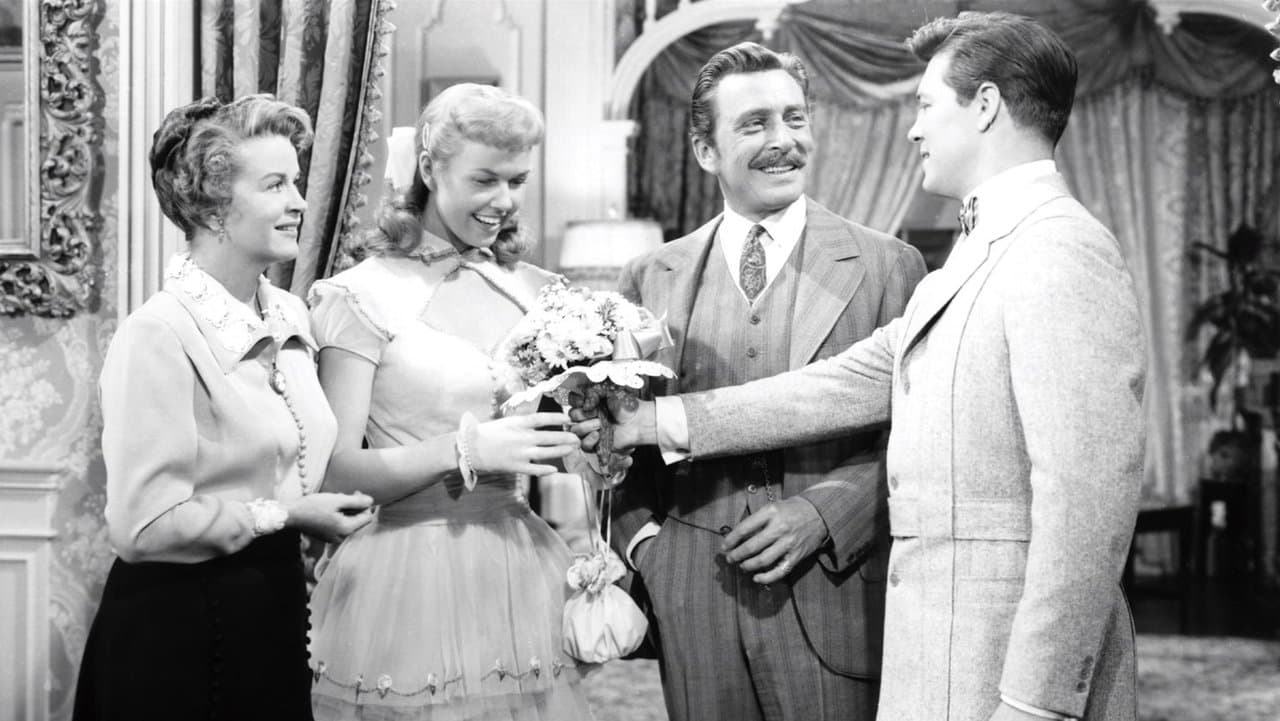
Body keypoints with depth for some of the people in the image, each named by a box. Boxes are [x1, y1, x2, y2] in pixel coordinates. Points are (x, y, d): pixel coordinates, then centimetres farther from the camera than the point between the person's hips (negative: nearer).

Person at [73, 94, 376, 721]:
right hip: (178, 628, -7)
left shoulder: (291, 316, 6)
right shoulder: (158, 336, -18)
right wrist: (285, 516, -14)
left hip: (277, 608, 7)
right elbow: (143, 524, -21)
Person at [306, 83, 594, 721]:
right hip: (410, 584, -5)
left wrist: (590, 438, -4)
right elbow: (332, 470, -12)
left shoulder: (537, 292, 9)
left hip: (523, 572, 5)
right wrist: (464, 450, -23)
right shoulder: (364, 297, -6)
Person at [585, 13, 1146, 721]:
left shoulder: (1062, 253, -14)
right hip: (940, 661, 9)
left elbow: (1089, 498, -20)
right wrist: (653, 419, 16)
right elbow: (843, 385, 17)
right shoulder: (969, 264, 17)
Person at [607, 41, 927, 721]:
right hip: (693, 607, 2)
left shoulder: (888, 266, 0)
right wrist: (643, 542, 1)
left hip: (834, 605, -2)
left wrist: (822, 514, -13)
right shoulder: (651, 277, 8)